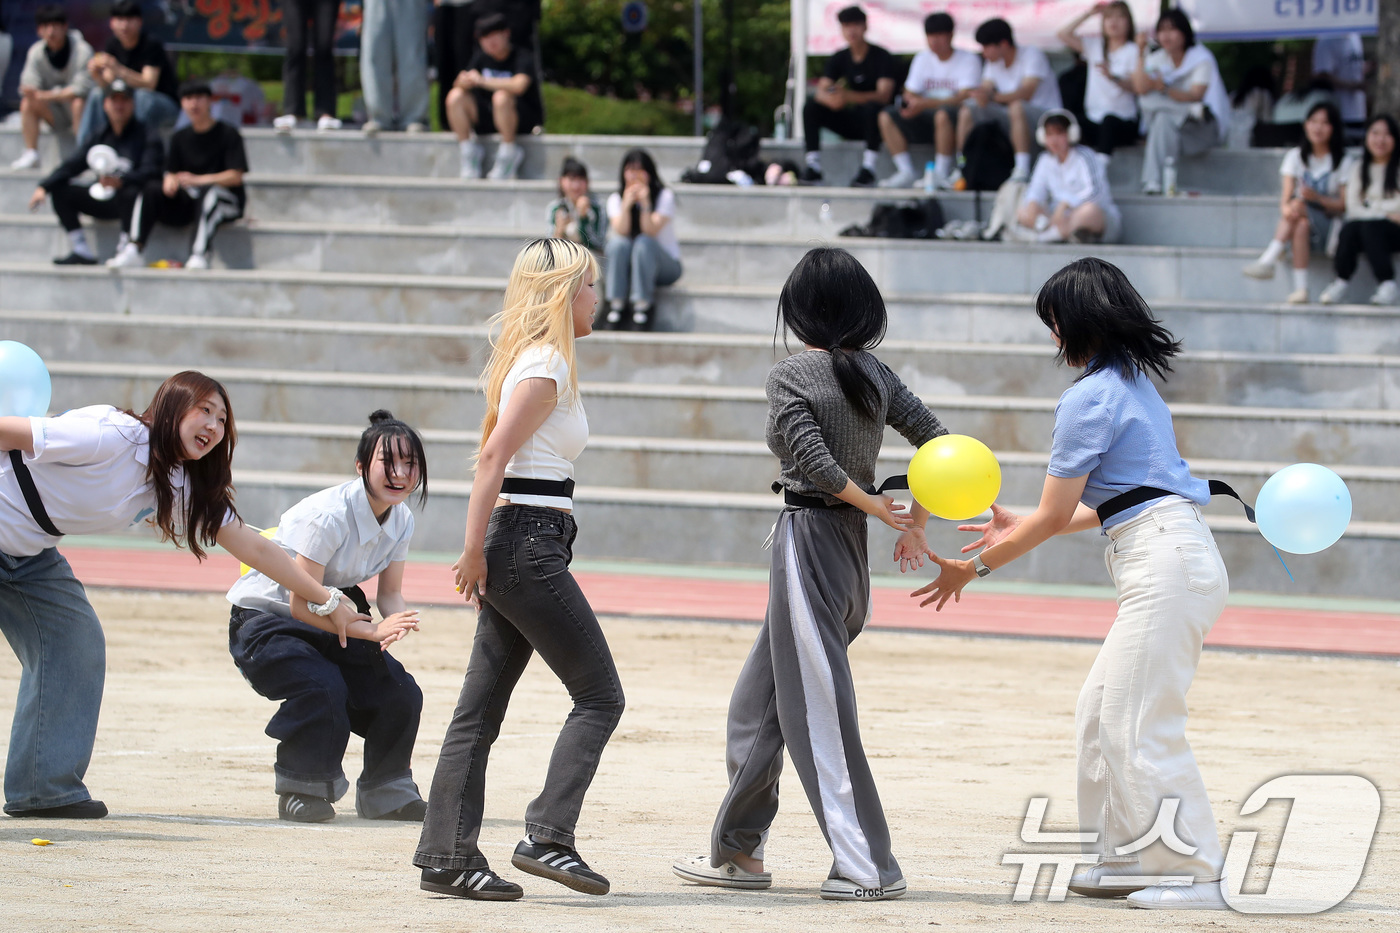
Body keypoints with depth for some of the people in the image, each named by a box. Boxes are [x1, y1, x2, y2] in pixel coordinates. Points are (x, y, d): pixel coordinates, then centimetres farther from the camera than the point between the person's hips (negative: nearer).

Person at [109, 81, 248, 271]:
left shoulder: (228, 134, -2)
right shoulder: (180, 138, 14)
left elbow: (236, 177, -10)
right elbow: (171, 173, 13)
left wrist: (197, 180, -20)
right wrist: (170, 182, -13)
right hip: (188, 202, 5)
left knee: (210, 192, -39)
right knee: (151, 188, -17)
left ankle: (200, 255, -49)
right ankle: (135, 250, -28)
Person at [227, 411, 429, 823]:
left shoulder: (401, 521, -6)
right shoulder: (329, 516, -31)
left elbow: (389, 594, 0)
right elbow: (302, 605, -29)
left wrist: (398, 623, -25)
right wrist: (373, 630, -36)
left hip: (323, 621, 7)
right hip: (265, 617, -7)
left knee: (401, 694, -7)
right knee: (322, 688, -32)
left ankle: (387, 792, 14)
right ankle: (302, 790, -11)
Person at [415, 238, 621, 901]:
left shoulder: (539, 361, 18)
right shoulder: (546, 367, -11)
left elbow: (495, 457, 19)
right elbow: (495, 456, -18)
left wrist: (484, 555, 15)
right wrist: (475, 552, -19)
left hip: (514, 548, 10)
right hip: (530, 542, -10)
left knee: (481, 710, 7)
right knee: (600, 696, -6)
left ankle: (446, 857, 6)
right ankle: (547, 837, -10)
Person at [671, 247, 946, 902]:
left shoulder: (790, 377, -11)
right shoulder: (876, 375, 8)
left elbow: (814, 460, -20)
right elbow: (937, 440, 6)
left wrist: (876, 507, -11)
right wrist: (915, 522, 7)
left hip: (807, 538, -8)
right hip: (850, 544, 8)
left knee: (818, 712, -5)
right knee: (758, 702, 16)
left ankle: (868, 867, -8)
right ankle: (739, 852, 20)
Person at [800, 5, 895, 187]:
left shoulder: (881, 57, -10)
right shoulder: (839, 58, 5)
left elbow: (883, 95, -22)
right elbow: (821, 91, -6)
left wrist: (849, 96, -38)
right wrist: (831, 99, -33)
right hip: (850, 122, 5)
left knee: (872, 107, -38)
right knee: (811, 107, -16)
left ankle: (868, 169, -36)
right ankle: (812, 167, -24)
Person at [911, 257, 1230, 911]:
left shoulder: (1089, 398, -10)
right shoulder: (1136, 383, 19)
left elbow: (1054, 517, -7)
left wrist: (975, 568, 4)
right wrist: (1021, 529, 34)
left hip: (1163, 563, -10)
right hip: (1182, 557, 10)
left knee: (1140, 727, -9)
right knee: (1100, 710, 15)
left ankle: (1197, 875, -10)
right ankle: (1124, 859, 18)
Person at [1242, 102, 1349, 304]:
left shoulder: (1341, 162, 6)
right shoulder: (1295, 156, 13)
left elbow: (1343, 205, -2)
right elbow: (1287, 195, -1)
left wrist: (1317, 198, -20)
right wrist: (1286, 208, -26)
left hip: (1326, 225, -2)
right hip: (1299, 219, 2)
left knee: (1299, 205, -32)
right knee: (1302, 226, -34)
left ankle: (1268, 260, -43)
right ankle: (1300, 289, -46)